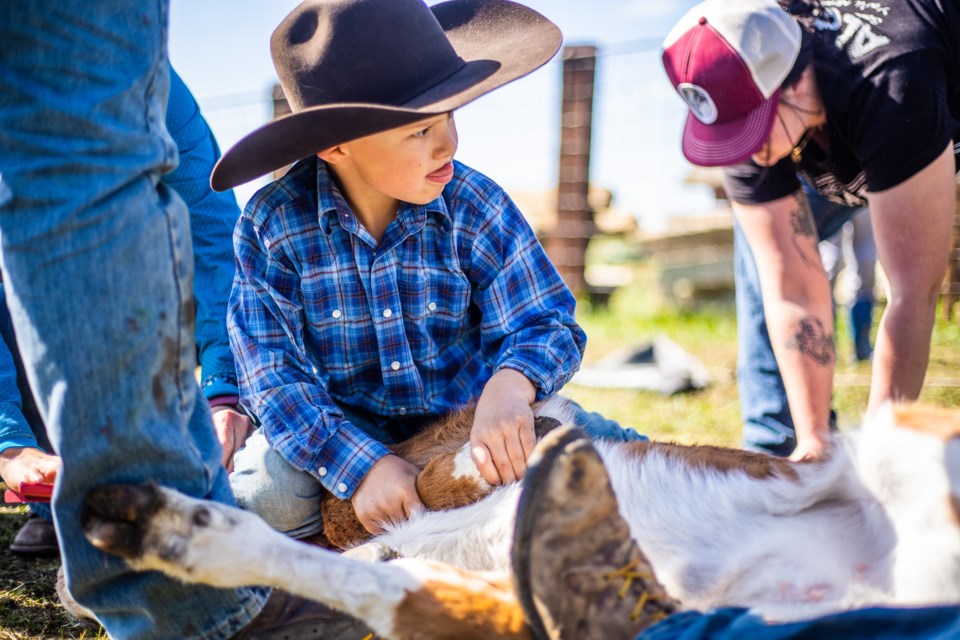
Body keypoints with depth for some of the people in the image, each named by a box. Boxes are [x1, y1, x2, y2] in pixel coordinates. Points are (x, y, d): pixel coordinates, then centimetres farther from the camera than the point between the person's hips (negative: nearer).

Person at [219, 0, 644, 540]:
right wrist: (363, 466, -35)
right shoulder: (273, 225, -16)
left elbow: (545, 322, -16)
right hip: (347, 430, -1)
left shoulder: (475, 206, -13)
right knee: (269, 489, -32)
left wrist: (509, 386, -42)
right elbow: (276, 375, -19)